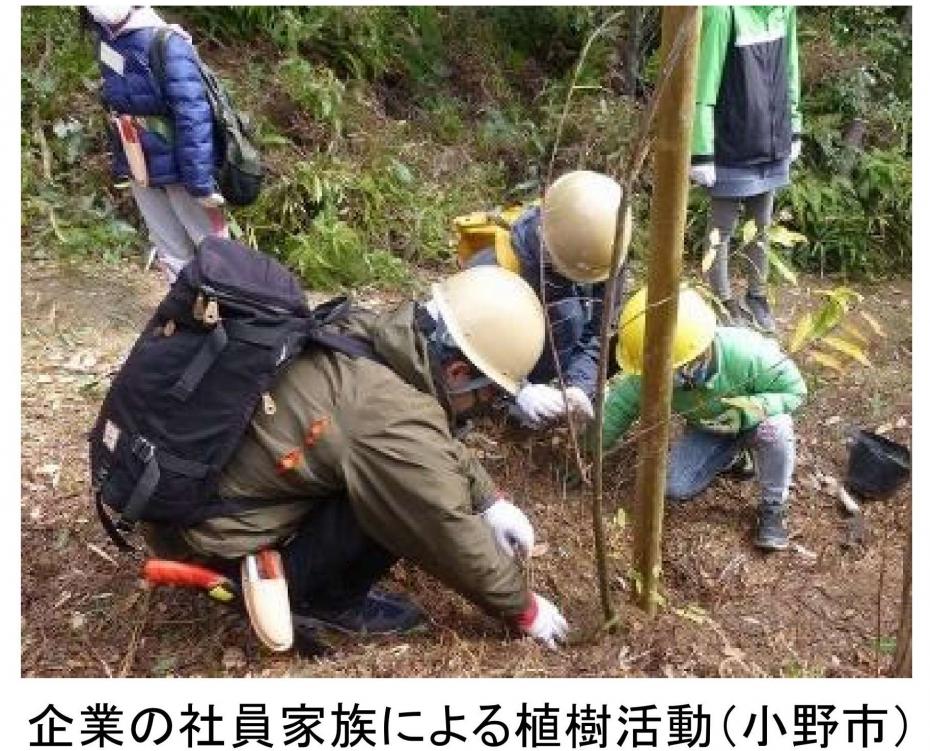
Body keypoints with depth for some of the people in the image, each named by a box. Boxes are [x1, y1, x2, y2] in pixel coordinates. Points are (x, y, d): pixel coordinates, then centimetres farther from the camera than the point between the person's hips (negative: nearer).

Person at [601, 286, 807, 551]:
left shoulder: (745, 354, -41)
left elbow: (794, 391, -28)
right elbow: (620, 402, -20)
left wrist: (743, 411, -42)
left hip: (753, 417, -3)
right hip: (707, 428, 4)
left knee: (774, 429, -38)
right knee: (675, 489, -9)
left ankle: (773, 506, -11)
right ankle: (735, 454, 18)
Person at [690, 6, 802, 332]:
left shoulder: (784, 7, 3)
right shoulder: (722, 9, -18)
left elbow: (788, 72, 13)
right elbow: (705, 86, -18)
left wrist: (792, 130, 14)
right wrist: (701, 153, -18)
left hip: (772, 144, 7)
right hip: (731, 149, -6)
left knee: (761, 227, 18)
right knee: (722, 230, 9)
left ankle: (756, 295, 33)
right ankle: (723, 301, 24)